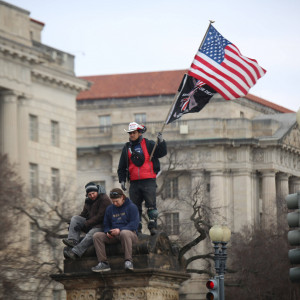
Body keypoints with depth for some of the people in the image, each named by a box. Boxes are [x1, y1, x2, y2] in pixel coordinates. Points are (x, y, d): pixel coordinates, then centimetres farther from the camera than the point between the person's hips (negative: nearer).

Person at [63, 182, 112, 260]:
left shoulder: (104, 199, -14)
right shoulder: (88, 201, 11)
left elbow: (100, 216, -21)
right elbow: (84, 214, 18)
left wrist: (86, 224, -24)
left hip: (101, 225, -8)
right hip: (90, 223, 8)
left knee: (91, 234, -37)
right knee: (74, 218, -6)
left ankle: (75, 252, -48)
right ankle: (73, 240, -27)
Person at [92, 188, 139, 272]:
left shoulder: (131, 207, 1)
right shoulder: (110, 209, 18)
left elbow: (134, 224, -10)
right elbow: (106, 224, 23)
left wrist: (119, 230, -21)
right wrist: (108, 232, -3)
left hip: (130, 234, -5)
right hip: (114, 236, 5)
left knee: (124, 233, -42)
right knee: (97, 235, -17)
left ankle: (128, 261, -40)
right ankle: (103, 263, -24)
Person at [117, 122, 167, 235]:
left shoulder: (149, 145, 4)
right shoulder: (127, 148, 15)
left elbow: (162, 153, -5)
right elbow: (122, 167, 19)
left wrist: (161, 142, -21)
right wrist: (122, 180, 9)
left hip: (149, 181, -4)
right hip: (134, 182, 4)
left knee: (151, 205, -9)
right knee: (135, 207, 4)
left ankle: (153, 227, -10)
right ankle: (137, 228, 8)